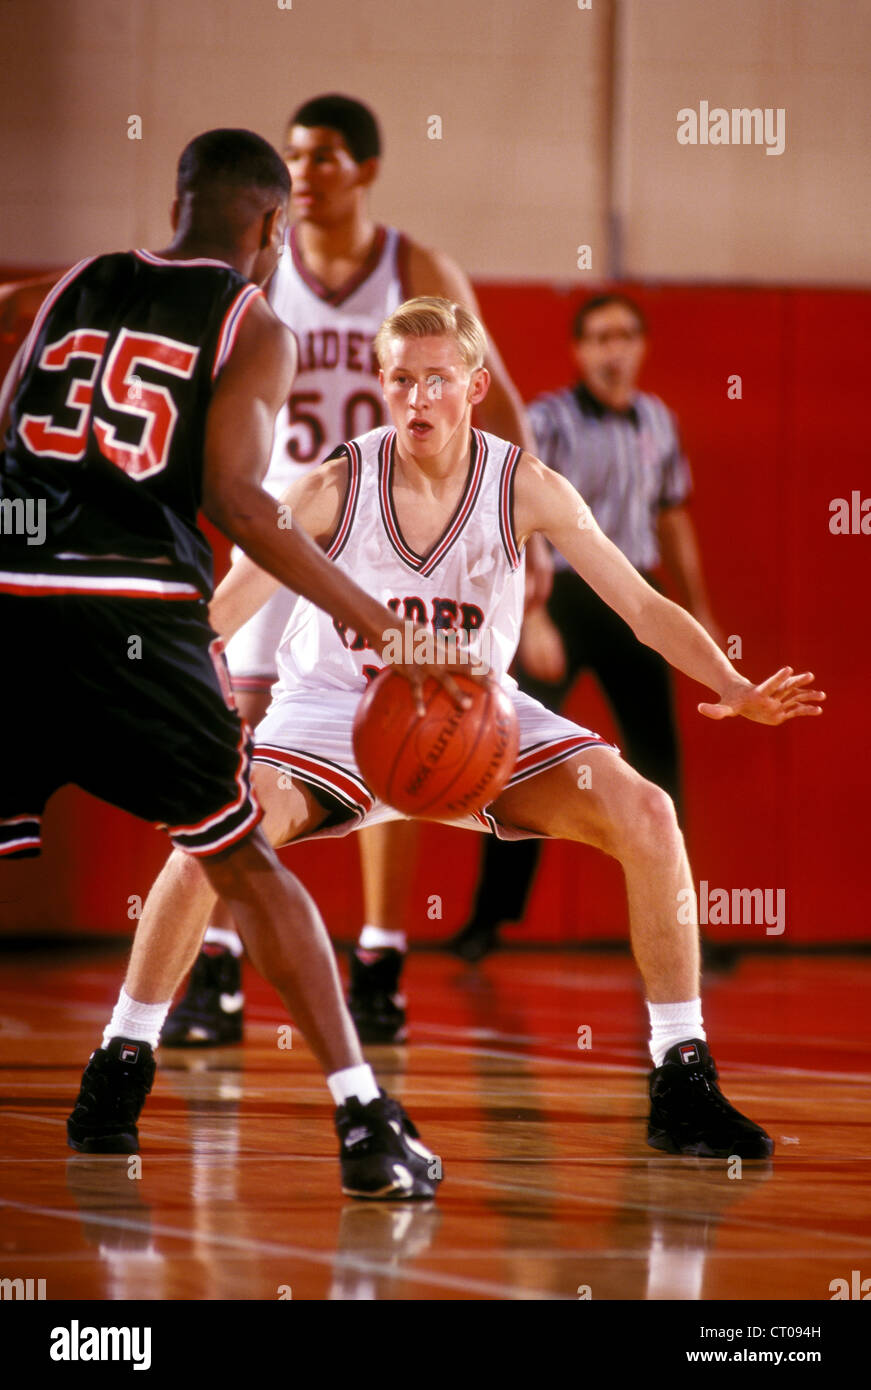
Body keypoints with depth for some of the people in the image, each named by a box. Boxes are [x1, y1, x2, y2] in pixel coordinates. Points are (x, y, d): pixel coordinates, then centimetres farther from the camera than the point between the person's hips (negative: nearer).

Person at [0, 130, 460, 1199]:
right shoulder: (253, 328, 7)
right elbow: (232, 498, -5)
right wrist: (379, 625, -2)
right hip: (135, 616, -3)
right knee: (239, 861, 11)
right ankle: (364, 1123, 7)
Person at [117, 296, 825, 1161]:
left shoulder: (526, 489, -14)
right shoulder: (335, 489, -18)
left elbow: (643, 607, -14)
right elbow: (217, 615, -20)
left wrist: (736, 690, -31)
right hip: (335, 710, -2)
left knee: (644, 815, -19)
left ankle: (681, 1086, -8)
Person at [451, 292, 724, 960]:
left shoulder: (658, 421, 9)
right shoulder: (548, 421, -9)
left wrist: (699, 610, 23)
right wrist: (533, 617, -25)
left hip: (632, 603, 5)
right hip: (561, 597, -5)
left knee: (659, 759, 6)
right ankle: (490, 917, 2)